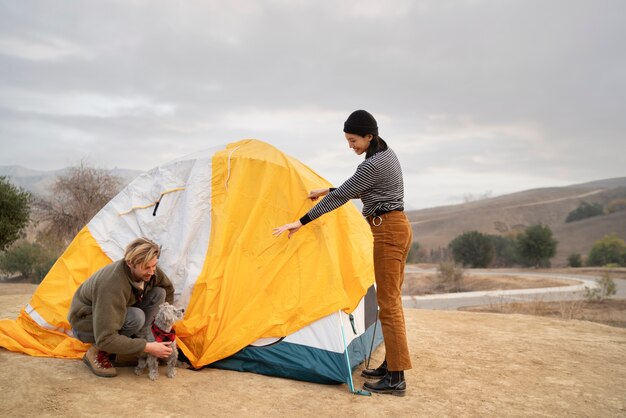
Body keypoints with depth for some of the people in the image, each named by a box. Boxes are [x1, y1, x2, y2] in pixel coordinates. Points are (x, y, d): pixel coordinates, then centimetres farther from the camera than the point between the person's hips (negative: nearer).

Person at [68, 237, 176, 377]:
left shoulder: (149, 271, -18)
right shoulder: (112, 286, -40)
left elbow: (168, 290, 6)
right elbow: (105, 339, -38)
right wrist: (147, 347, -35)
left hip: (118, 315, 7)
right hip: (86, 325, -6)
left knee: (159, 293, -14)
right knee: (136, 317, -34)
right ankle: (96, 352, -12)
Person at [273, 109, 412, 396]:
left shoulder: (374, 164, -18)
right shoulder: (386, 155, 13)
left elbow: (341, 197, -17)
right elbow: (360, 191, 24)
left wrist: (301, 222, -13)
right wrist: (326, 191, 23)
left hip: (389, 232, -10)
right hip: (398, 227, 10)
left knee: (389, 303, -6)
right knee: (391, 300, 13)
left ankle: (396, 379, 0)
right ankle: (390, 365, 22)